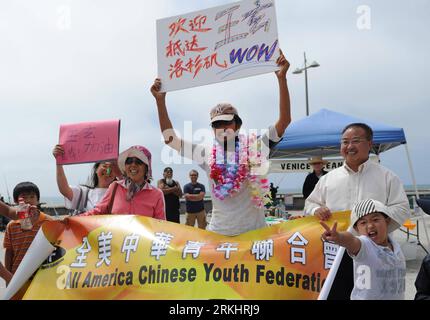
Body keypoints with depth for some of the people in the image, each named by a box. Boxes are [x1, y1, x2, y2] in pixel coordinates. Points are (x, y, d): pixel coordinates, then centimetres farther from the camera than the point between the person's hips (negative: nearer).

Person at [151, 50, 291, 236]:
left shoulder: (254, 148, -3)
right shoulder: (207, 155, 3)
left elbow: (284, 120, -9)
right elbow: (170, 138, 8)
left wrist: (281, 78, -16)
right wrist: (160, 100, 3)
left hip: (254, 231, -2)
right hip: (218, 233, 2)